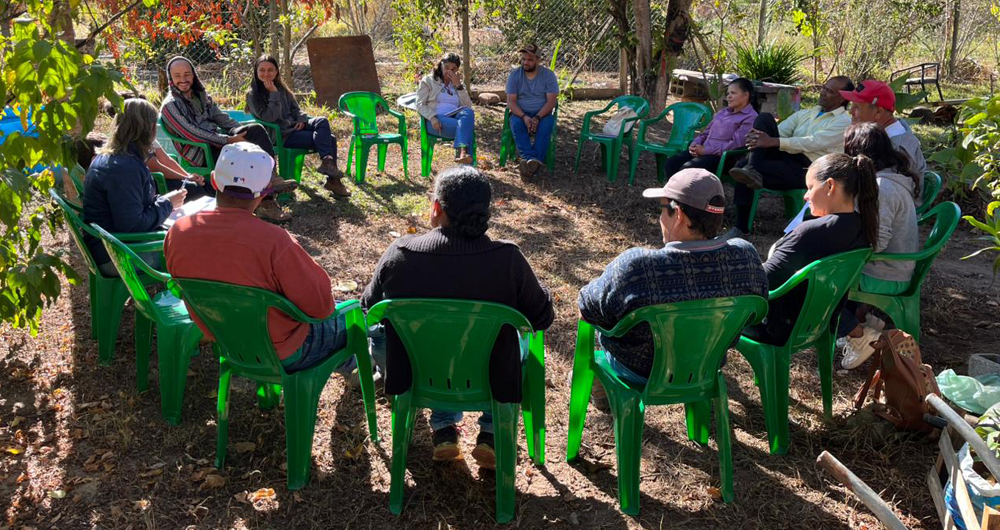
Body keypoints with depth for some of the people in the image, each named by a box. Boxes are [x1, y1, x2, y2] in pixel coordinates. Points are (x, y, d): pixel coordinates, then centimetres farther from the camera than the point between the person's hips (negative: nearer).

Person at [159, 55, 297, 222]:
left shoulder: (201, 95, 18)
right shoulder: (170, 105, -6)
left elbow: (221, 118, 21)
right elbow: (192, 134, -16)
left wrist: (244, 132, 3)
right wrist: (229, 140, -22)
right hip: (200, 154, -7)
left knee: (256, 129, -18)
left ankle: (271, 179, -30)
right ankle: (265, 203, -29)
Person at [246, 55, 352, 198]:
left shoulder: (281, 88, 13)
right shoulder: (253, 95, -6)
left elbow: (295, 108, 20)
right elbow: (269, 118, -16)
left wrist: (301, 119, -1)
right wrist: (273, 94, -18)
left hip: (294, 126, 7)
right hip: (281, 135, -7)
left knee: (322, 121, -21)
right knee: (327, 139, -22)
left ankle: (327, 161, -23)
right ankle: (333, 180, -24)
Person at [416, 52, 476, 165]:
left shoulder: (457, 84, 25)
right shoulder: (428, 81, 14)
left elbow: (468, 106, 10)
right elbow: (420, 105, 1)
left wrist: (458, 86, 1)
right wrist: (432, 118, -18)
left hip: (455, 118, 3)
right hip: (436, 120, -3)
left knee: (468, 113, -35)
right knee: (467, 126, -34)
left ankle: (462, 152, -54)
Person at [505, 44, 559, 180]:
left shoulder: (548, 75, -1)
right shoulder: (514, 75, 1)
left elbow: (551, 101, -9)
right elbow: (511, 101, -6)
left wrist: (537, 117, -25)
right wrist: (524, 117, -24)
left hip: (542, 114, -1)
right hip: (520, 113, 1)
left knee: (547, 124, -34)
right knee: (516, 123, -33)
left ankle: (530, 161, -44)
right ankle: (533, 161, -46)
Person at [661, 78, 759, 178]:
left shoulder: (750, 117, -4)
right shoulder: (723, 112, 23)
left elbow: (735, 144, -16)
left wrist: (705, 150, -17)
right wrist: (695, 144, 1)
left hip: (721, 156, -8)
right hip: (702, 150, 8)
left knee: (687, 168, -30)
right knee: (671, 162, -14)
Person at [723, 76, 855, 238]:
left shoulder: (844, 121, 0)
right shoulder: (805, 114, 23)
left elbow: (813, 143, -16)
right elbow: (780, 131, 10)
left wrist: (772, 142, -26)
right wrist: (758, 136, -15)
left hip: (806, 170, -7)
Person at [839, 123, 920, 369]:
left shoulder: (883, 187, -23)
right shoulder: (892, 178, 9)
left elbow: (876, 242, -27)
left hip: (885, 279, -10)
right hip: (892, 271, 10)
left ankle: (860, 334, 0)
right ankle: (864, 316, 16)